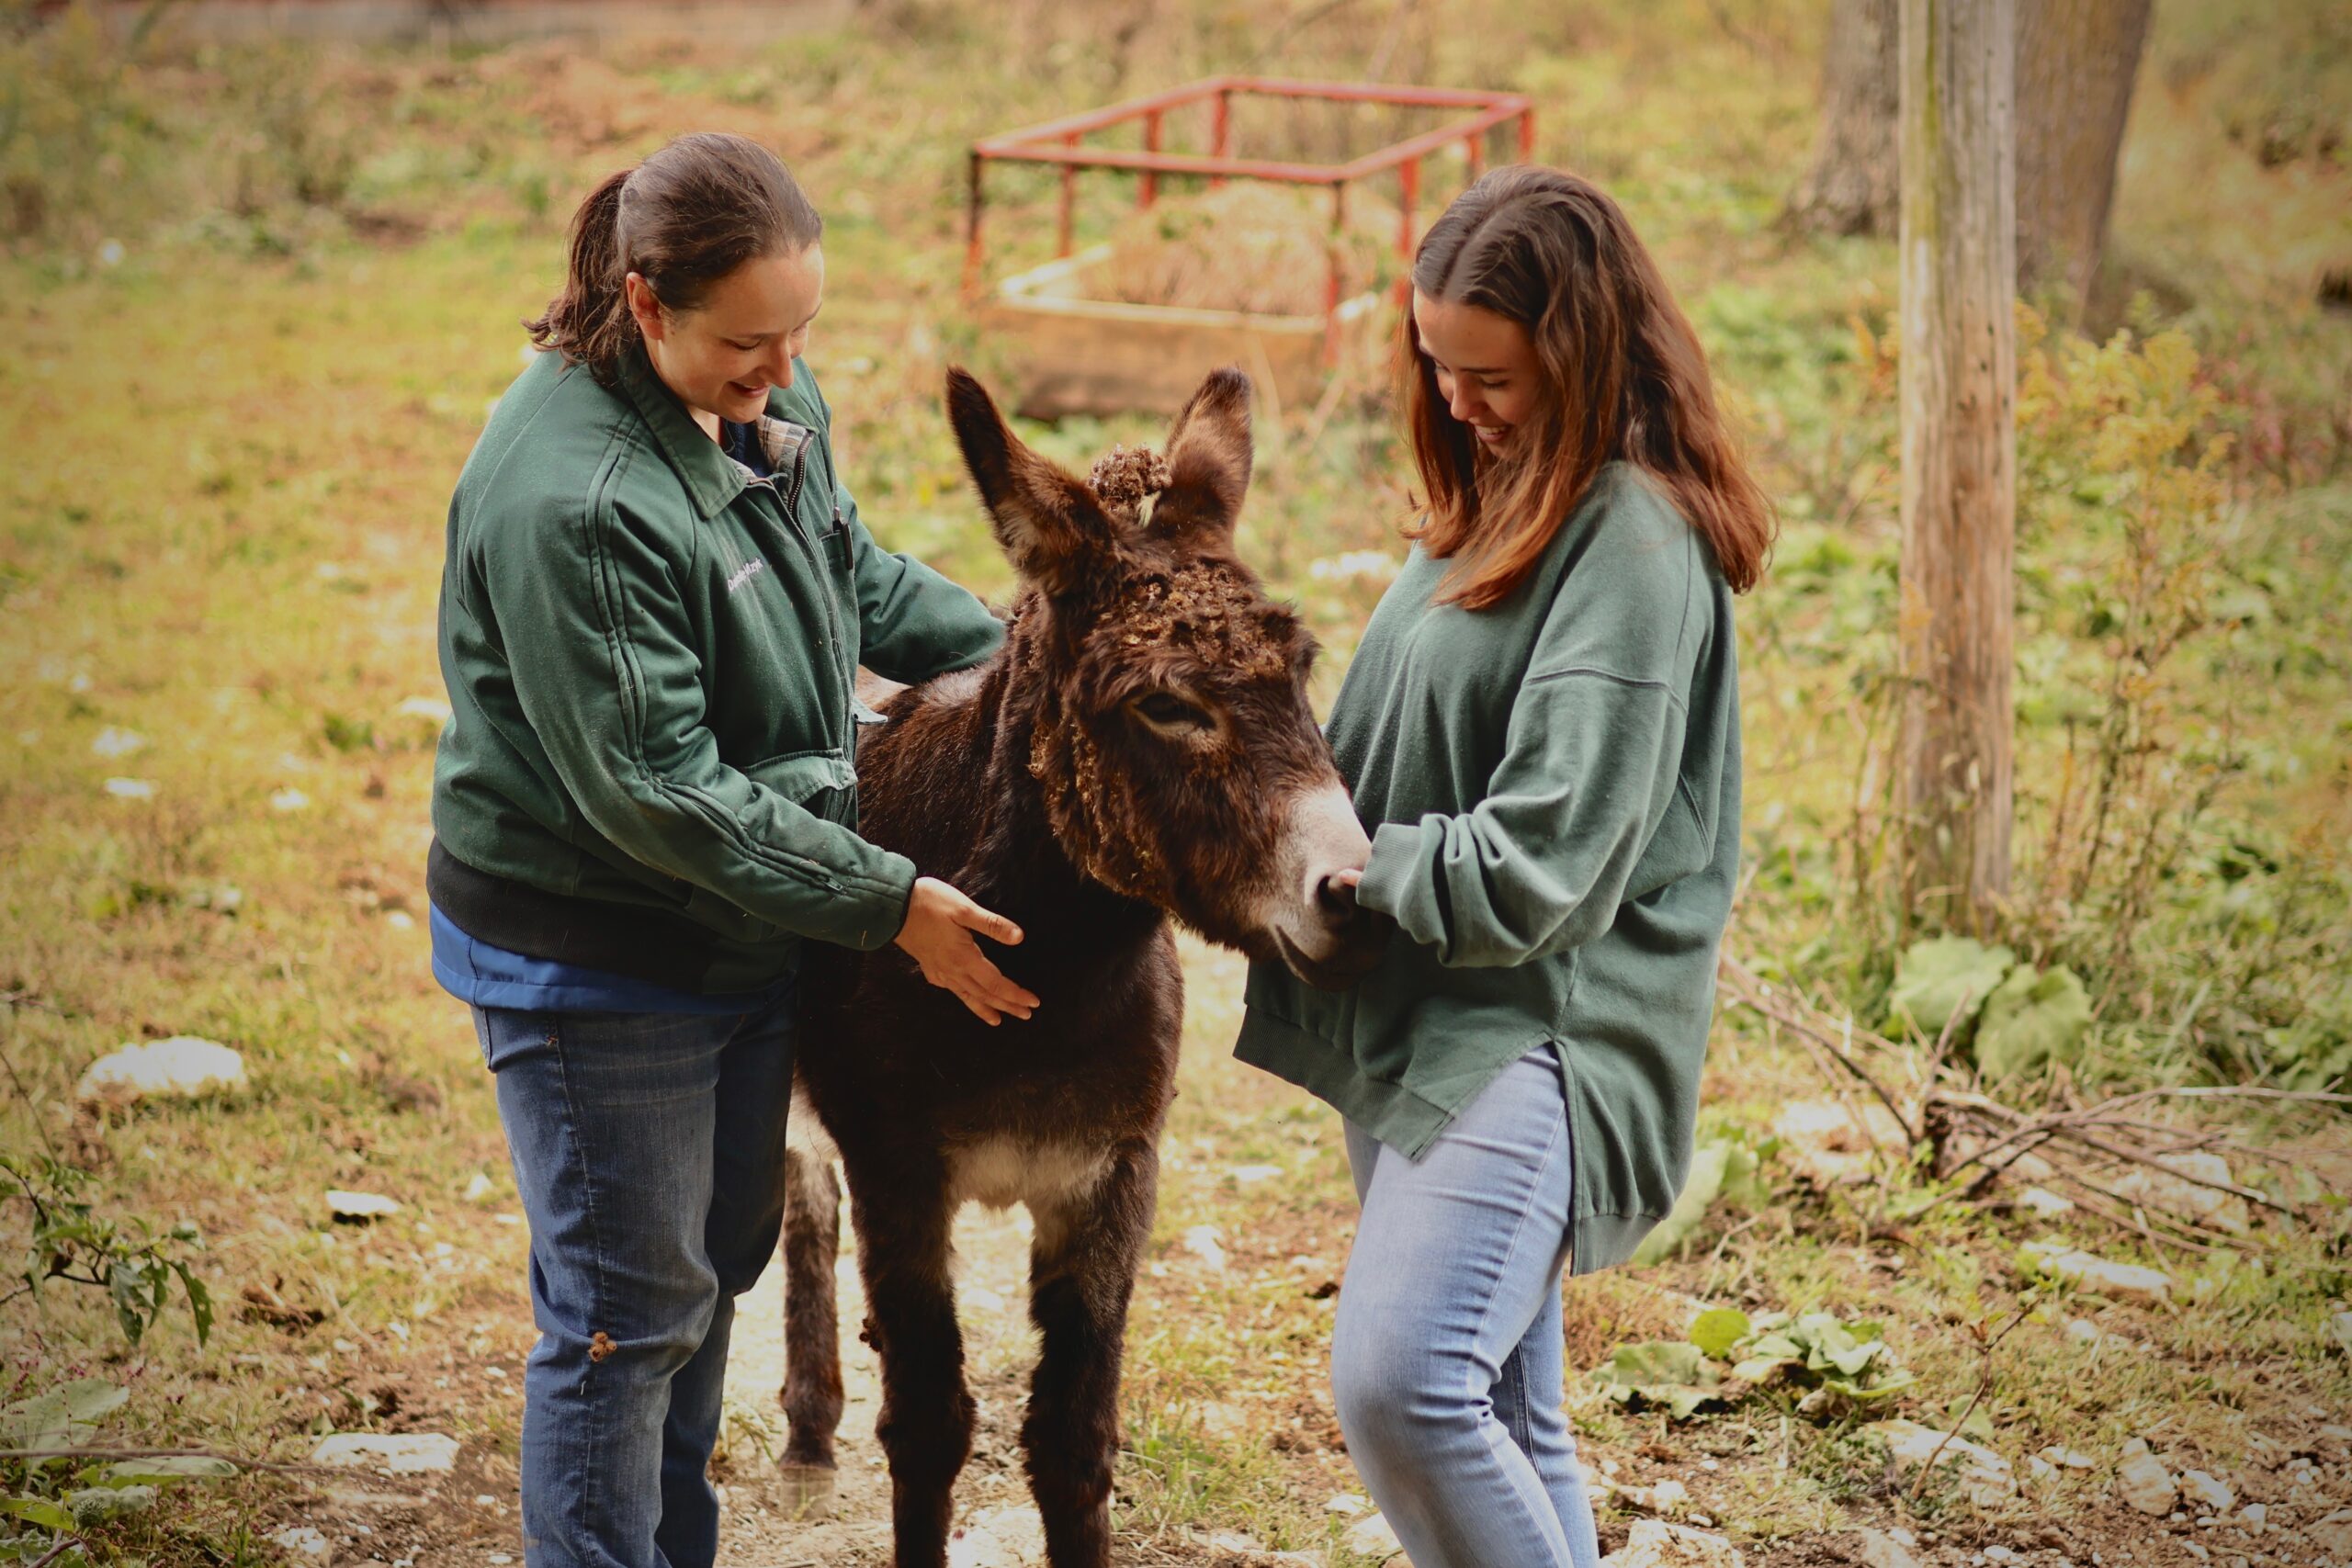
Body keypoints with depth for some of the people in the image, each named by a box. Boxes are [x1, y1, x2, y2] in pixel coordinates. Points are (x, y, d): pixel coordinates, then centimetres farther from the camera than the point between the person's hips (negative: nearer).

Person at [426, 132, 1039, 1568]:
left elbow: (853, 568, 17)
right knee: (630, 1310, 2)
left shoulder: (776, 399, -3)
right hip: (591, 953, -9)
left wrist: (1001, 648, 1)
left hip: (749, 930, 9)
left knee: (724, 1251, 21)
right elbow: (657, 792, -28)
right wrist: (889, 902, -25)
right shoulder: (566, 496, -29)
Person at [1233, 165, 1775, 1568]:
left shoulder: (1634, 544, -16)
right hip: (1420, 1019, 9)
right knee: (1499, 1422, 14)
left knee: (1400, 1379, -23)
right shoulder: (1499, 501, 14)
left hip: (1539, 1033, -9)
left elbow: (1534, 869, -21)